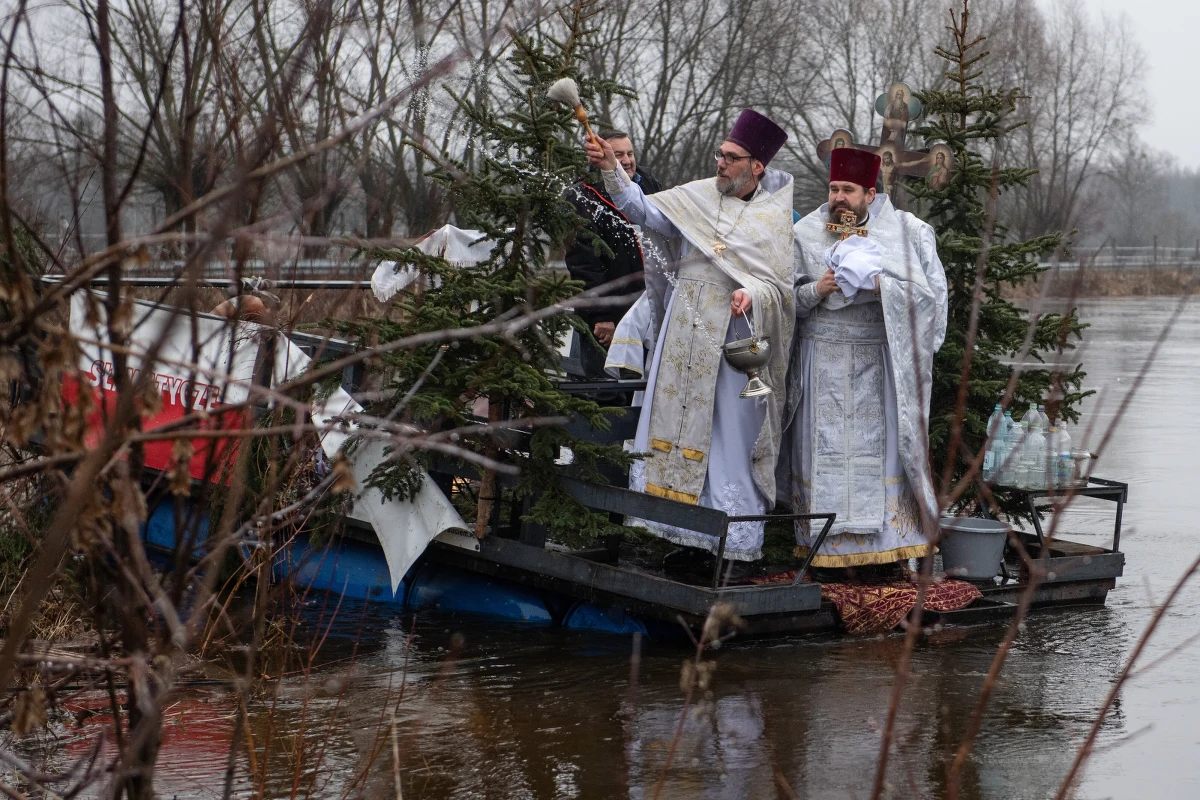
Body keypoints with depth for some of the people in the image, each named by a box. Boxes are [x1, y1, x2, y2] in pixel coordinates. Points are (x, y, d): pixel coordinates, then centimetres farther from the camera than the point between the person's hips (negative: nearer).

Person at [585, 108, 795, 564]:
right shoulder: (697, 196, 10)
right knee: (672, 416, 3)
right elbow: (644, 211, 2)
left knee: (728, 426, -3)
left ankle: (733, 535, 3)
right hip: (684, 329, 4)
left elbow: (783, 284, -2)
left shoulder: (775, 218, 2)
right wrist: (612, 170, -10)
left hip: (732, 333, -4)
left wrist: (754, 294, -22)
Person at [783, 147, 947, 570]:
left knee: (880, 447, -2)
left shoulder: (904, 232, 0)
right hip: (823, 364, 1)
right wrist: (816, 290, -13)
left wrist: (880, 285, -18)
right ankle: (824, 547, 5)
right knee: (825, 451, 0)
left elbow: (931, 289, -6)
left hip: (880, 359, -1)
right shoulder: (806, 235, 5)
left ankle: (887, 545, 3)